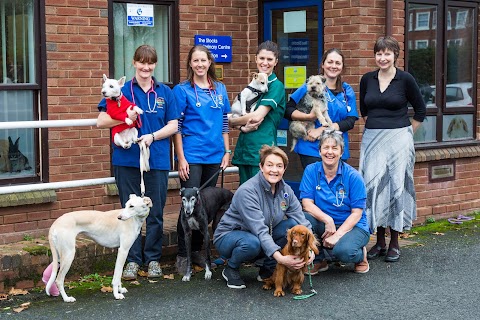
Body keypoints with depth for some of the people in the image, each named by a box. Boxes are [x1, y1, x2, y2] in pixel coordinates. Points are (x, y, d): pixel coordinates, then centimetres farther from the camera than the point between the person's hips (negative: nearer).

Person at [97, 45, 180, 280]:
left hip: (157, 161, 1)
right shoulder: (122, 91, 4)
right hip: (127, 161, -1)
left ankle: (153, 258, 17)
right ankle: (132, 260, 11)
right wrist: (124, 118, -18)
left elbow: (173, 125, 6)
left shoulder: (165, 93, 9)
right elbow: (101, 121, 0)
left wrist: (152, 136, -11)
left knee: (155, 213, 5)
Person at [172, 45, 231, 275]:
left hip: (214, 155, 5)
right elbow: (176, 126, -6)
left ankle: (197, 250, 21)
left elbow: (224, 123, 14)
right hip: (192, 156, -5)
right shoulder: (182, 90, -3)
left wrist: (227, 152, 8)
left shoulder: (220, 89, 10)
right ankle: (182, 255, 2)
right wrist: (181, 158, -11)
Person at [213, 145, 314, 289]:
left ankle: (267, 269, -2)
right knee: (252, 243, -39)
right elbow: (259, 230, -34)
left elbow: (301, 220, -12)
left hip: (264, 239, 6)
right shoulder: (247, 191, -27)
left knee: (293, 225, -17)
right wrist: (279, 257, -45)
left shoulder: (285, 190, -6)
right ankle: (231, 269, -6)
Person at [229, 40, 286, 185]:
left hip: (262, 147, -7)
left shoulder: (276, 85, -5)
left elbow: (257, 116, -13)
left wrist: (231, 121, 2)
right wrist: (243, 125, -9)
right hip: (244, 148, 7)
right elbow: (238, 111, 14)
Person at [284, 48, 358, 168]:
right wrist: (309, 117, -19)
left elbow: (350, 121, 1)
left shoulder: (347, 91, 10)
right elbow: (287, 110, -3)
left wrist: (323, 129, -11)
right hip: (312, 148, -3)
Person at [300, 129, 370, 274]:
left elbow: (357, 213, -11)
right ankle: (319, 260, -4)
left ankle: (361, 254, 5)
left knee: (343, 251, -35)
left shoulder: (353, 176, -10)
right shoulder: (311, 171, -3)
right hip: (323, 225, 3)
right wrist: (327, 220, -25)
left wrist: (337, 235, -22)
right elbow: (307, 203, -9)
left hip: (353, 226, -3)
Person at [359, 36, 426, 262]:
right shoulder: (367, 79, 7)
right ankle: (379, 242, 12)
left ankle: (394, 243, 8)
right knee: (373, 186, 1)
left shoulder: (405, 79, -3)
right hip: (372, 139, 3)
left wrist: (407, 133, 3)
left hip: (398, 139, -3)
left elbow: (420, 110, 5)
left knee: (396, 186, -2)